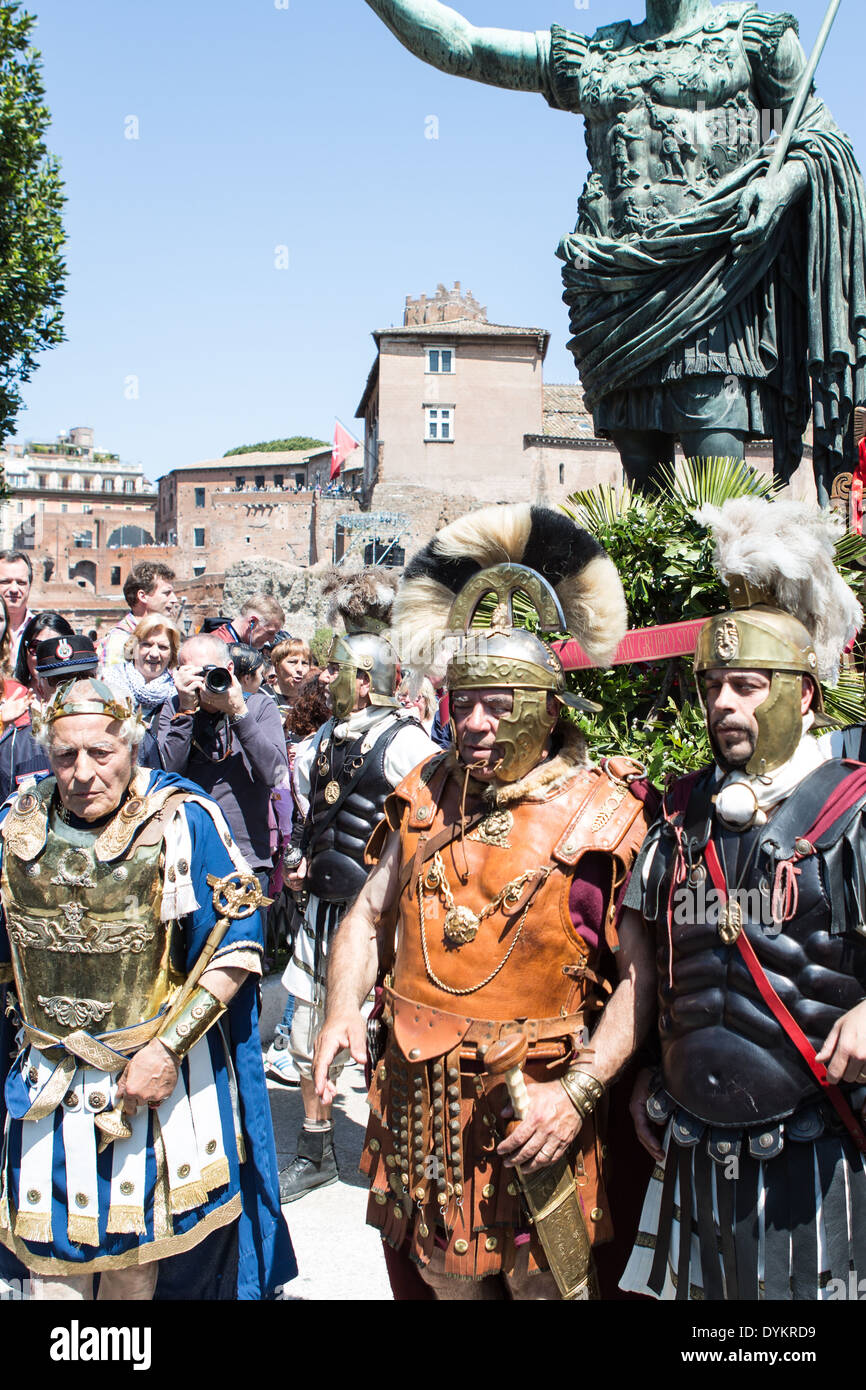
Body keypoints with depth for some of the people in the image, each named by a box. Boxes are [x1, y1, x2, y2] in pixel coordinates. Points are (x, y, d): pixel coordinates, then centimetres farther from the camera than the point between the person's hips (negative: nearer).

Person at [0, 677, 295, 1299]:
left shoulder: (182, 821, -16)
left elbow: (237, 943, -16)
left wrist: (167, 1049, -19)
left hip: (158, 1067, -3)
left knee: (133, 1251, 14)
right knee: (50, 1250, 14)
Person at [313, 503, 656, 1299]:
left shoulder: (604, 815, -13)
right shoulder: (426, 797, 2)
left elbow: (643, 978, -13)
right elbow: (370, 916, 9)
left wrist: (579, 1092, -22)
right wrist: (342, 1010, -6)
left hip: (537, 1115, -4)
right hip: (419, 1101, 5)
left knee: (545, 1285, 12)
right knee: (446, 1279, 21)